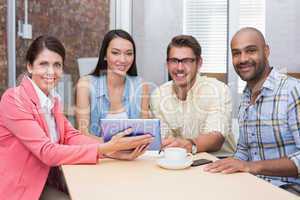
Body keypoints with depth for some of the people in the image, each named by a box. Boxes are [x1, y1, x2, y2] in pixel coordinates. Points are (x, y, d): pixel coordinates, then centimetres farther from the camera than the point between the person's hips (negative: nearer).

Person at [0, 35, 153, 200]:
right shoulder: (14, 99, -18)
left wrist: (114, 150, -22)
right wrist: (105, 148, -29)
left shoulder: (52, 99, 7)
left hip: (43, 182, 7)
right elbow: (47, 152, -25)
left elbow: (70, 136, -6)